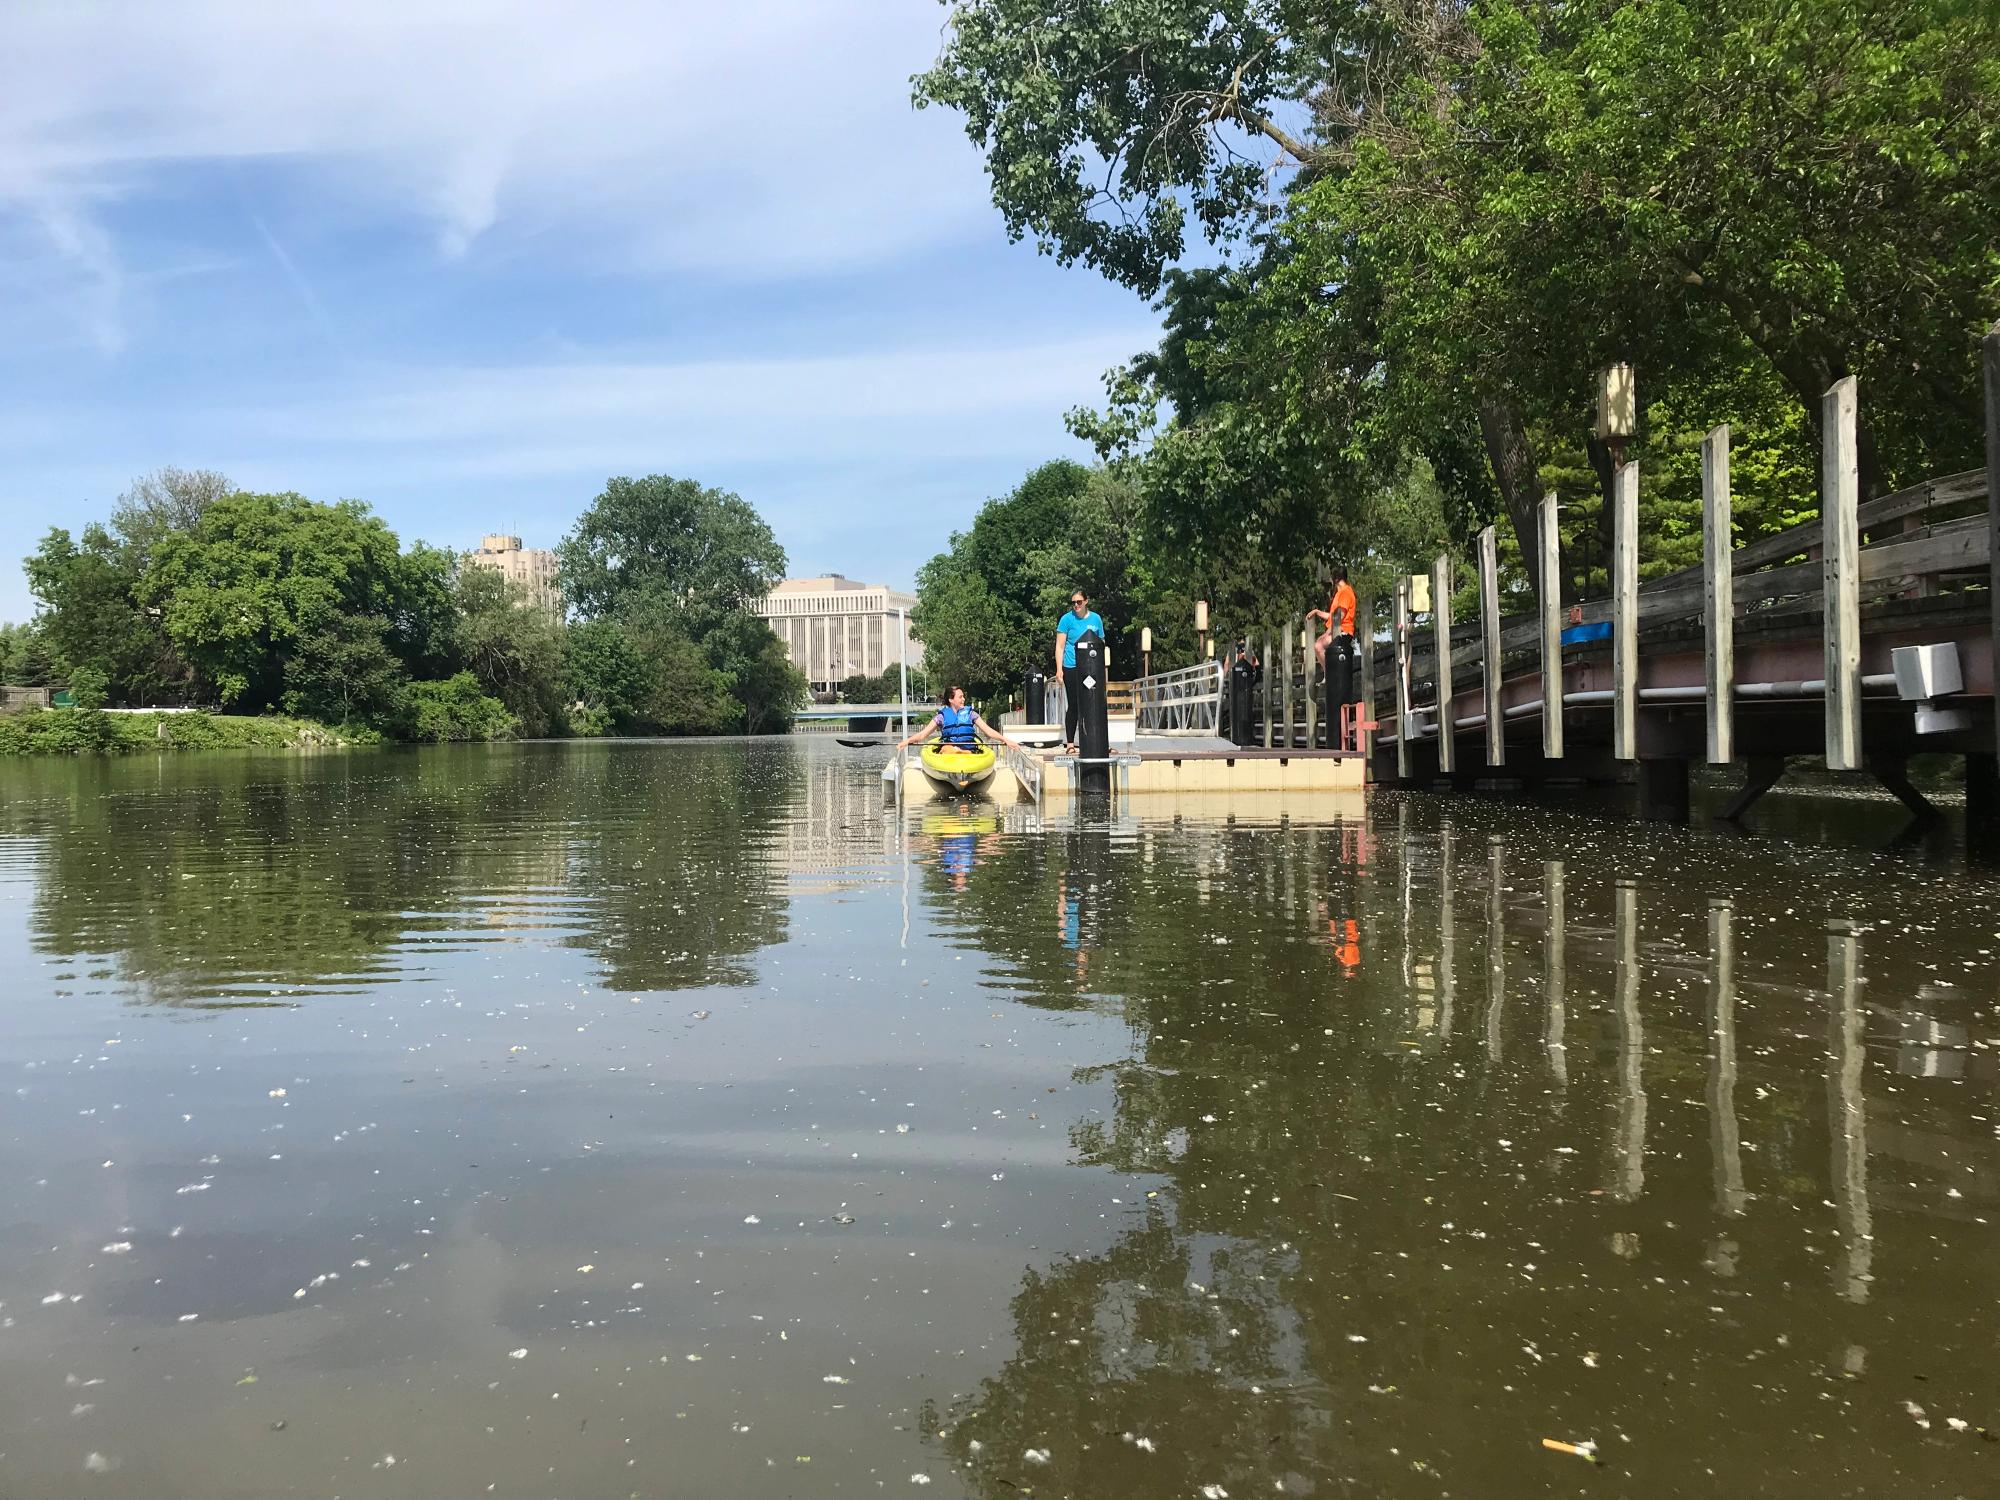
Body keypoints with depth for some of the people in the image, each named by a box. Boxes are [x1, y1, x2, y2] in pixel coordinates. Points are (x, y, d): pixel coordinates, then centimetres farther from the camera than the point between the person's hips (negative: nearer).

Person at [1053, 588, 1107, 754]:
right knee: (1073, 705, 0)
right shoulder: (1067, 619, -1)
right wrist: (1059, 669, -9)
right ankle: (1069, 744, 6)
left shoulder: (1095, 619, 7)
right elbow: (1060, 646, -2)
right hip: (1072, 668, -2)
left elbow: (1102, 644, 15)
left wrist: (1103, 668, 11)